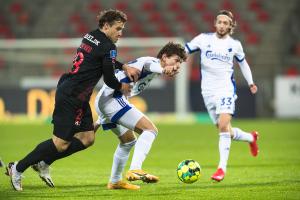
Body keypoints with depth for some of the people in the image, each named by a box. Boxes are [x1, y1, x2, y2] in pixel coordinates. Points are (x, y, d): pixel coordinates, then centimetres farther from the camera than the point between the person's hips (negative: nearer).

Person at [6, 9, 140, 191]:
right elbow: (109, 79, -10)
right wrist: (121, 87, 11)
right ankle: (18, 168, 5)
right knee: (61, 143, -5)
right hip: (71, 97, -10)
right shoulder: (108, 48, -15)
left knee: (87, 138, 12)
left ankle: (43, 163, 17)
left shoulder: (91, 36, 12)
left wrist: (124, 67, 17)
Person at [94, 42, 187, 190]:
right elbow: (147, 66, -32)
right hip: (113, 99, -11)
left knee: (128, 140, 28)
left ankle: (114, 182, 42)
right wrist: (162, 69, -59)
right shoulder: (153, 61, -4)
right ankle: (135, 170, -33)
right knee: (150, 130, -19)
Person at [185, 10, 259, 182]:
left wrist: (250, 82, 23)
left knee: (223, 125, -22)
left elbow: (242, 62, 22)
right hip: (208, 90, 2)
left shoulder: (235, 44, 5)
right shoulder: (204, 38, 2)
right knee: (227, 132, 7)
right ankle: (251, 138, 39)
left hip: (226, 88, -2)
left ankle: (222, 168, -18)